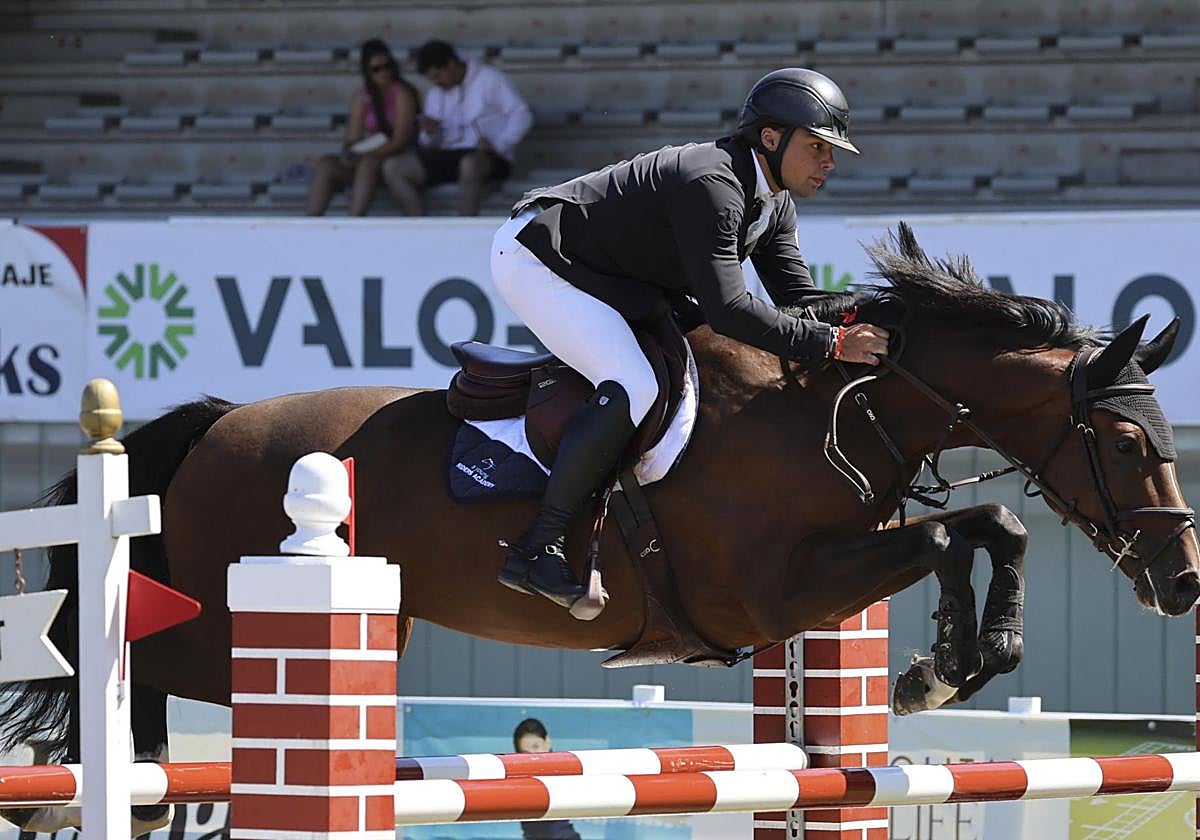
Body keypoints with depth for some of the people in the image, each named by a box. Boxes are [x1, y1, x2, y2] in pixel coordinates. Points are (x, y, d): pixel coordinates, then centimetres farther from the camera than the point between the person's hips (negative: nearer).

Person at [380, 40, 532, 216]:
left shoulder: (490, 79, 2)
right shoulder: (435, 94, 19)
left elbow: (522, 115, -7)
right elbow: (430, 144, 19)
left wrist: (497, 145, -21)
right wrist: (428, 133, -5)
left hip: (488, 157, -6)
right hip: (447, 155, 6)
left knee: (470, 164, -43)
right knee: (392, 167, -15)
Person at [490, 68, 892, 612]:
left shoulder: (774, 206, 5)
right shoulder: (711, 185, -28)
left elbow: (800, 298, 3)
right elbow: (726, 308, -36)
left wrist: (864, 324, -15)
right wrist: (832, 344, -34)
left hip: (609, 277, 11)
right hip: (536, 259, -11)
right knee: (633, 388, -26)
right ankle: (536, 550, -24)